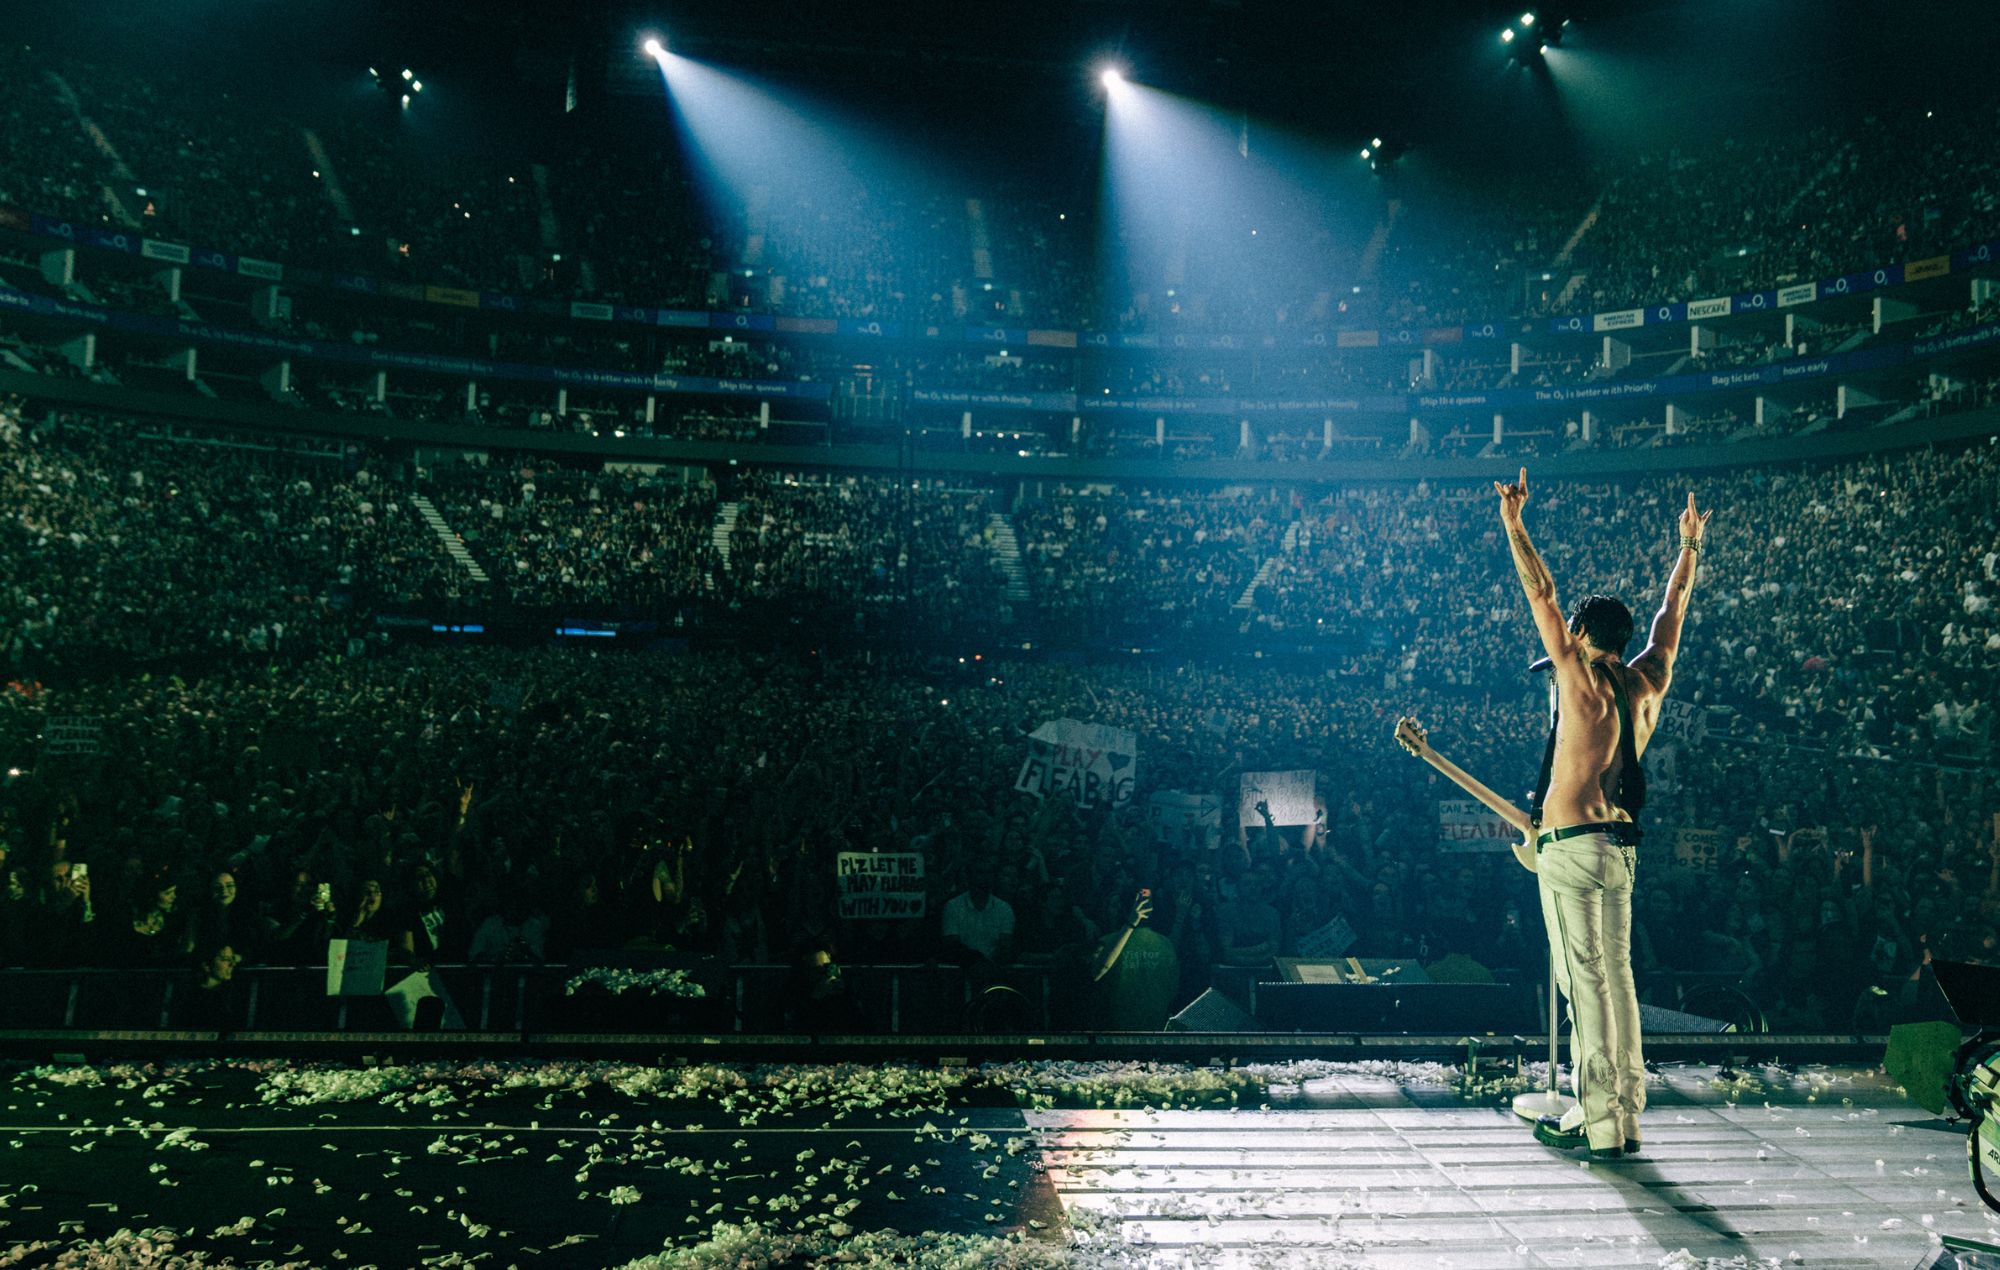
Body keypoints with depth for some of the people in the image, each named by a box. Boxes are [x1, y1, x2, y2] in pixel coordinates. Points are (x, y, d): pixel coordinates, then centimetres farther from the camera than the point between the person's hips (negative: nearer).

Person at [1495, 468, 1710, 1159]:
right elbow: (1674, 608, 21)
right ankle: (1624, 1118, 17)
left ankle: (1597, 1122, -1)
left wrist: (1513, 522, -10)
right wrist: (1690, 544, 33)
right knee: (1616, 978, 11)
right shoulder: (1650, 682, 7)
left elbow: (1541, 595, -13)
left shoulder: (1582, 682, -11)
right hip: (1620, 846, 7)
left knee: (1586, 982, -5)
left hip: (1571, 845, -7)